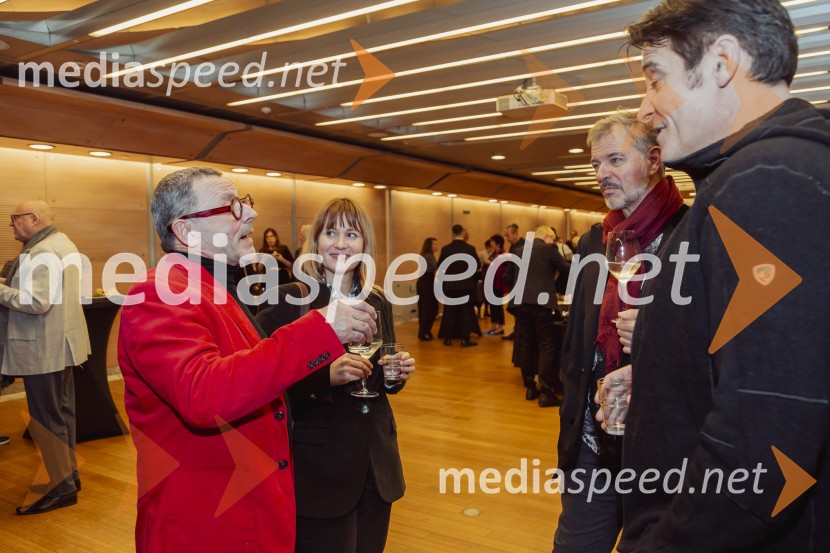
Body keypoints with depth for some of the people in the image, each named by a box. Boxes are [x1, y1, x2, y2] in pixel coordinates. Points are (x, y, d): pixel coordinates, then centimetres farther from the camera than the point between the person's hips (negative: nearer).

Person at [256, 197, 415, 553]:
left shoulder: (378, 303, 6)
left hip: (376, 463, 6)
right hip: (318, 466, -5)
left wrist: (398, 375, -5)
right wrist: (323, 374, -30)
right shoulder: (290, 299, -12)